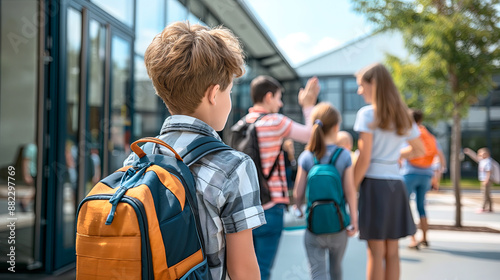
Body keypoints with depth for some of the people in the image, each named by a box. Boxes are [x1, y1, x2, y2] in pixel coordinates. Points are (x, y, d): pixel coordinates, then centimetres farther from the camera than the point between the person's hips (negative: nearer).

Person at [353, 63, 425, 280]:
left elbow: (364, 159, -13)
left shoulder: (367, 114, -9)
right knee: (392, 251, 11)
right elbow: (419, 150, 22)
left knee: (376, 252, -2)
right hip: (396, 183, 6)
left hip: (374, 183, -6)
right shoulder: (403, 115, 11)